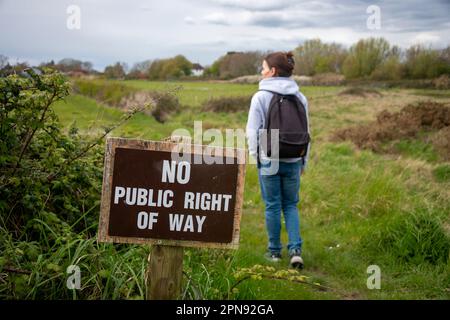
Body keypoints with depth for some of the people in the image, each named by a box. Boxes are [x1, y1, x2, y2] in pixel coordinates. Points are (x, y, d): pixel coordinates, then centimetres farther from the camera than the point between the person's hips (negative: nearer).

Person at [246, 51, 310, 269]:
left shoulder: (261, 96, -9)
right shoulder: (299, 97, 3)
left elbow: (253, 130, -8)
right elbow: (306, 131, 7)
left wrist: (255, 155, 6)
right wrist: (303, 161, 16)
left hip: (269, 159, -3)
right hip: (293, 160, 3)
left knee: (273, 206, 8)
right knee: (291, 205, 14)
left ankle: (274, 251, 19)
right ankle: (295, 249, 2)